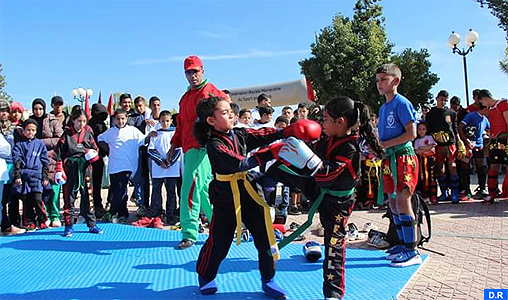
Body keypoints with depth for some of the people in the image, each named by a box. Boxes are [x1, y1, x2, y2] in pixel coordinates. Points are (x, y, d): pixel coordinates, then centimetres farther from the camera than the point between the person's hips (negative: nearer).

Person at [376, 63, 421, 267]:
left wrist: (385, 144, -17)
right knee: (393, 203, 11)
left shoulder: (401, 103, -9)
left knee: (402, 201, -10)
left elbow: (411, 133, -16)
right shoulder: (383, 107, 17)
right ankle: (403, 244, 23)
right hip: (389, 159, 9)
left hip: (403, 156, -9)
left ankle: (412, 251, -1)